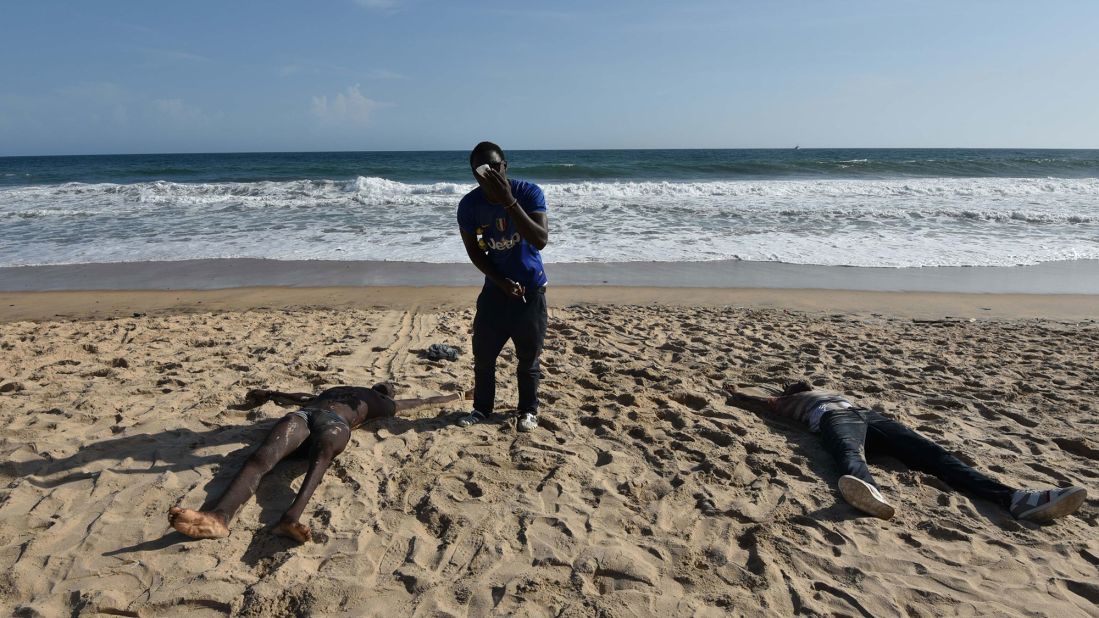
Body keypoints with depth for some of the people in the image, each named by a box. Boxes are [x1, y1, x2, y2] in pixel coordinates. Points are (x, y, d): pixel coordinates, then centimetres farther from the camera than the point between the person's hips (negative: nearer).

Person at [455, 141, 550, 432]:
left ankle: (528, 411, 25)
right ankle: (482, 407, 26)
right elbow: (474, 251, 0)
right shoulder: (469, 205, -11)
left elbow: (540, 241, -30)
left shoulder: (528, 192, -18)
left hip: (531, 287, -2)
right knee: (483, 352, 5)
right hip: (496, 286, 2)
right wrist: (501, 282, -12)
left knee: (528, 355, 6)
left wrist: (509, 201, -36)